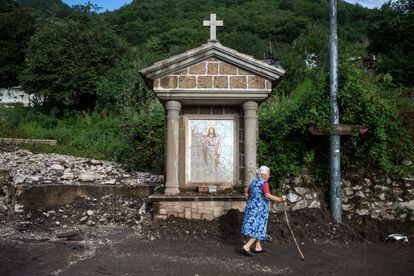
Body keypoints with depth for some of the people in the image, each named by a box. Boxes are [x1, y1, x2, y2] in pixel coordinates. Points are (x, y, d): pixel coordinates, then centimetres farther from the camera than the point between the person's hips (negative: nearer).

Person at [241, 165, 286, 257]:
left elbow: (246, 194, 14)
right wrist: (279, 199, -26)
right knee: (258, 228, -2)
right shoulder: (264, 182, -13)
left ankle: (258, 247, 24)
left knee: (255, 227, 16)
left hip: (251, 207, 8)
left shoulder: (254, 182, 12)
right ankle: (246, 247, -9)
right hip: (259, 209, -8)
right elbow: (267, 195, -26)